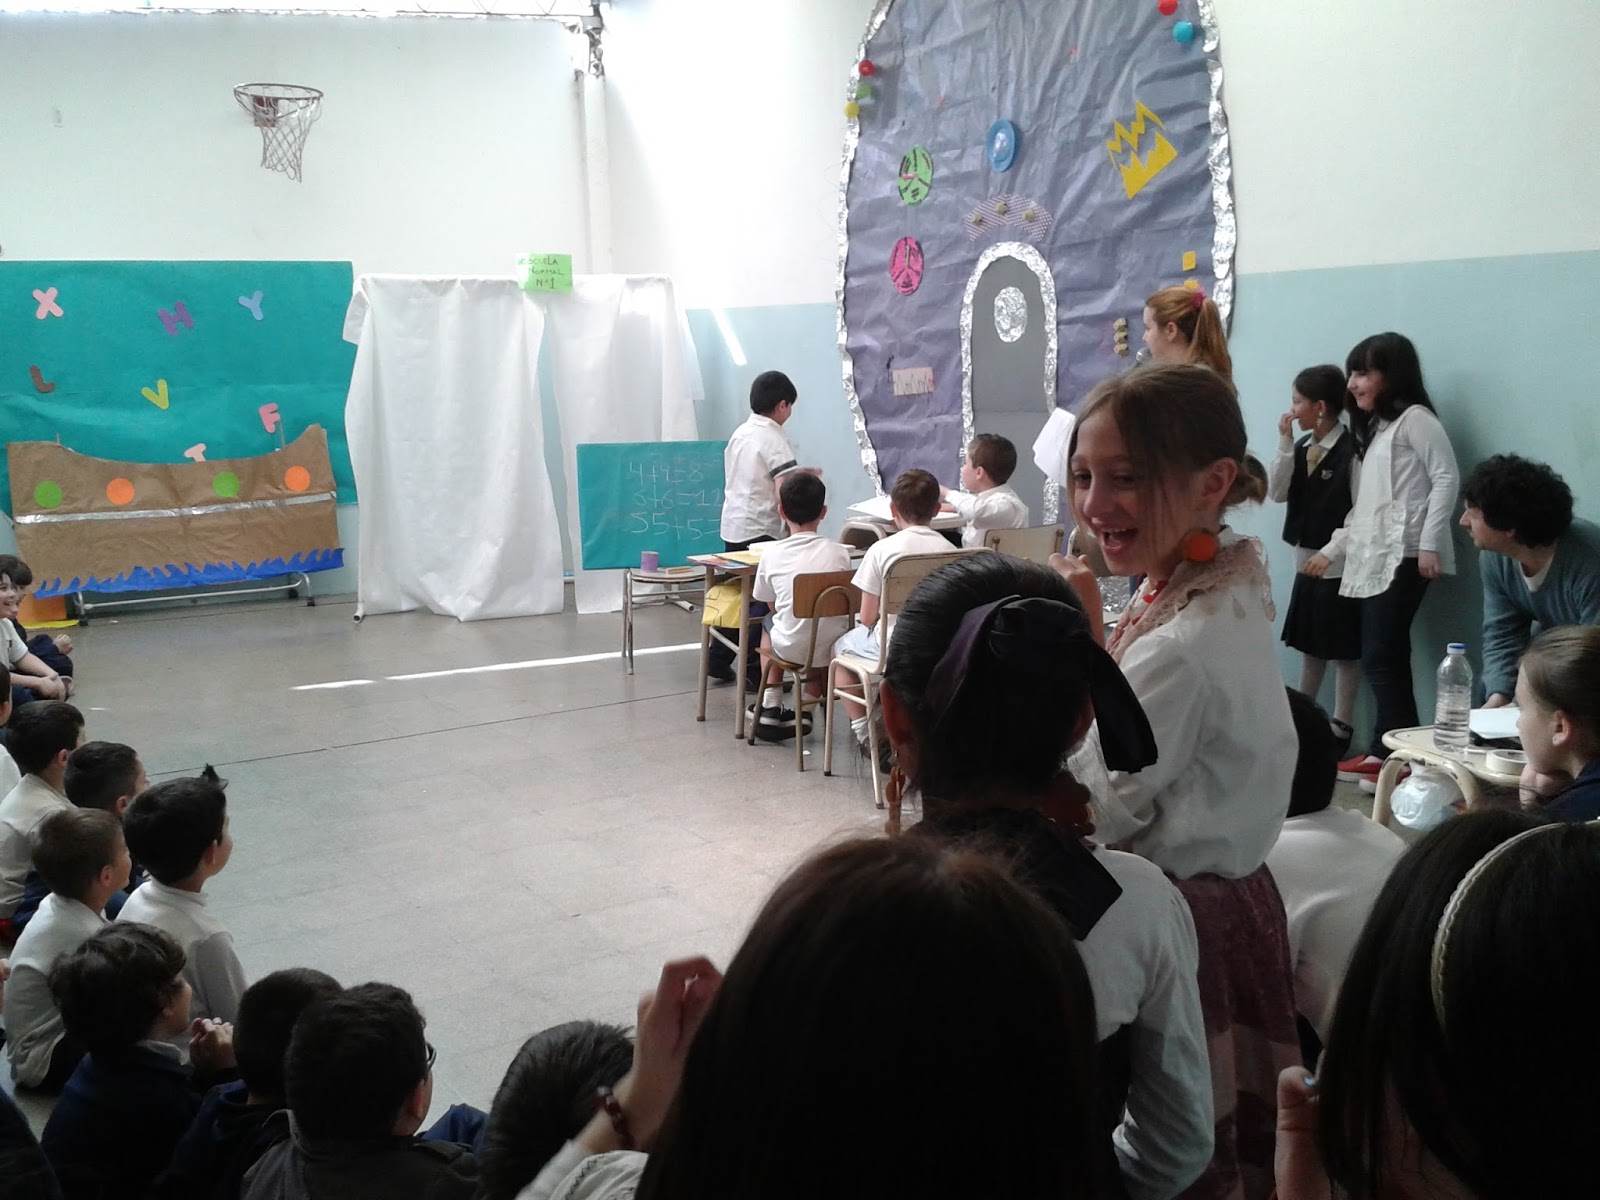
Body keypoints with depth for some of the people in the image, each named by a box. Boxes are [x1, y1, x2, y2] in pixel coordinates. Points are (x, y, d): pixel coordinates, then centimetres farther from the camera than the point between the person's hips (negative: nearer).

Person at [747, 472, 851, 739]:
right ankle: (808, 708, 29)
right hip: (832, 648, 1)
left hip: (790, 648, -1)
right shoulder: (839, 552, -6)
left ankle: (771, 708, 33)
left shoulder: (773, 554, -8)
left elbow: (772, 604, 5)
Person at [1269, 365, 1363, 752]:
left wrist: (1330, 551, -19)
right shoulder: (1301, 448, 8)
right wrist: (1285, 444, -5)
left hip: (1340, 564, -8)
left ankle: (1341, 726, 10)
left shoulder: (1351, 451, -14)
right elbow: (1277, 492, 2)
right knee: (1309, 643, 17)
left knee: (1344, 648, 2)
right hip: (1306, 560, 8)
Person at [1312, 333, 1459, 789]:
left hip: (1404, 556, -9)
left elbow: (1446, 479, -12)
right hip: (1374, 559, 9)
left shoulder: (1414, 417, -3)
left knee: (1382, 657, -13)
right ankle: (1383, 751, 9)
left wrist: (1429, 545, -18)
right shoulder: (1376, 427, 24)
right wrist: (1333, 549, 17)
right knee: (1382, 658, 6)